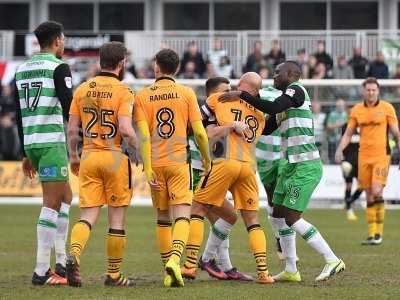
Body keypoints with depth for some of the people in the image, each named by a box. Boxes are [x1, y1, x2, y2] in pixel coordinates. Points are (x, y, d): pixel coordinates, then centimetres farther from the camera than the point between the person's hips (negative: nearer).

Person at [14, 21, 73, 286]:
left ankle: (61, 262, 16)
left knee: (66, 196, 19)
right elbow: (69, 109, -14)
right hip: (52, 141, -8)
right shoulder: (59, 67, -7)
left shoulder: (22, 69, 16)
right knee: (52, 204, -6)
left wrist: (26, 154, 22)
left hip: (31, 142, 8)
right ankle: (42, 271, -9)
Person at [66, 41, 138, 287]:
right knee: (117, 218, 7)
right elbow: (126, 129, -19)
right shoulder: (123, 91, -8)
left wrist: (73, 157, 19)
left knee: (89, 215, 4)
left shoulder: (82, 90, 7)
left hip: (89, 157, 4)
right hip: (115, 157, -4)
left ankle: (73, 256, -23)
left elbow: (72, 130, 6)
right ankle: (114, 275, 13)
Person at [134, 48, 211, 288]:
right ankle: (174, 260, -30)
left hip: (156, 164, 2)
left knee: (163, 218, 13)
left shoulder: (143, 96, 2)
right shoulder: (186, 93, 1)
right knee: (182, 215, -6)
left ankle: (169, 273, 14)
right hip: (179, 161, -2)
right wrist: (207, 161, 11)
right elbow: (199, 132, -2)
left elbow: (144, 135, -7)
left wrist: (147, 168, -9)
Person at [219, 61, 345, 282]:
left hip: (306, 166, -10)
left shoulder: (296, 90, -10)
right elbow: (266, 128, 24)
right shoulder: (284, 100, 18)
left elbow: (272, 108, -25)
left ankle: (332, 260, -9)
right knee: (278, 216, 11)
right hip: (293, 165, 10)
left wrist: (241, 95, -21)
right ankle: (291, 271, 16)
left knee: (292, 217, -13)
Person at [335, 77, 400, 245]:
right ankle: (372, 234, 9)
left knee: (377, 192, -16)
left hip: (381, 155, -3)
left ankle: (379, 232, -6)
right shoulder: (356, 110, 8)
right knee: (369, 196, 4)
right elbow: (348, 133, 12)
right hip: (364, 156, 3)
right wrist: (340, 150, -1)